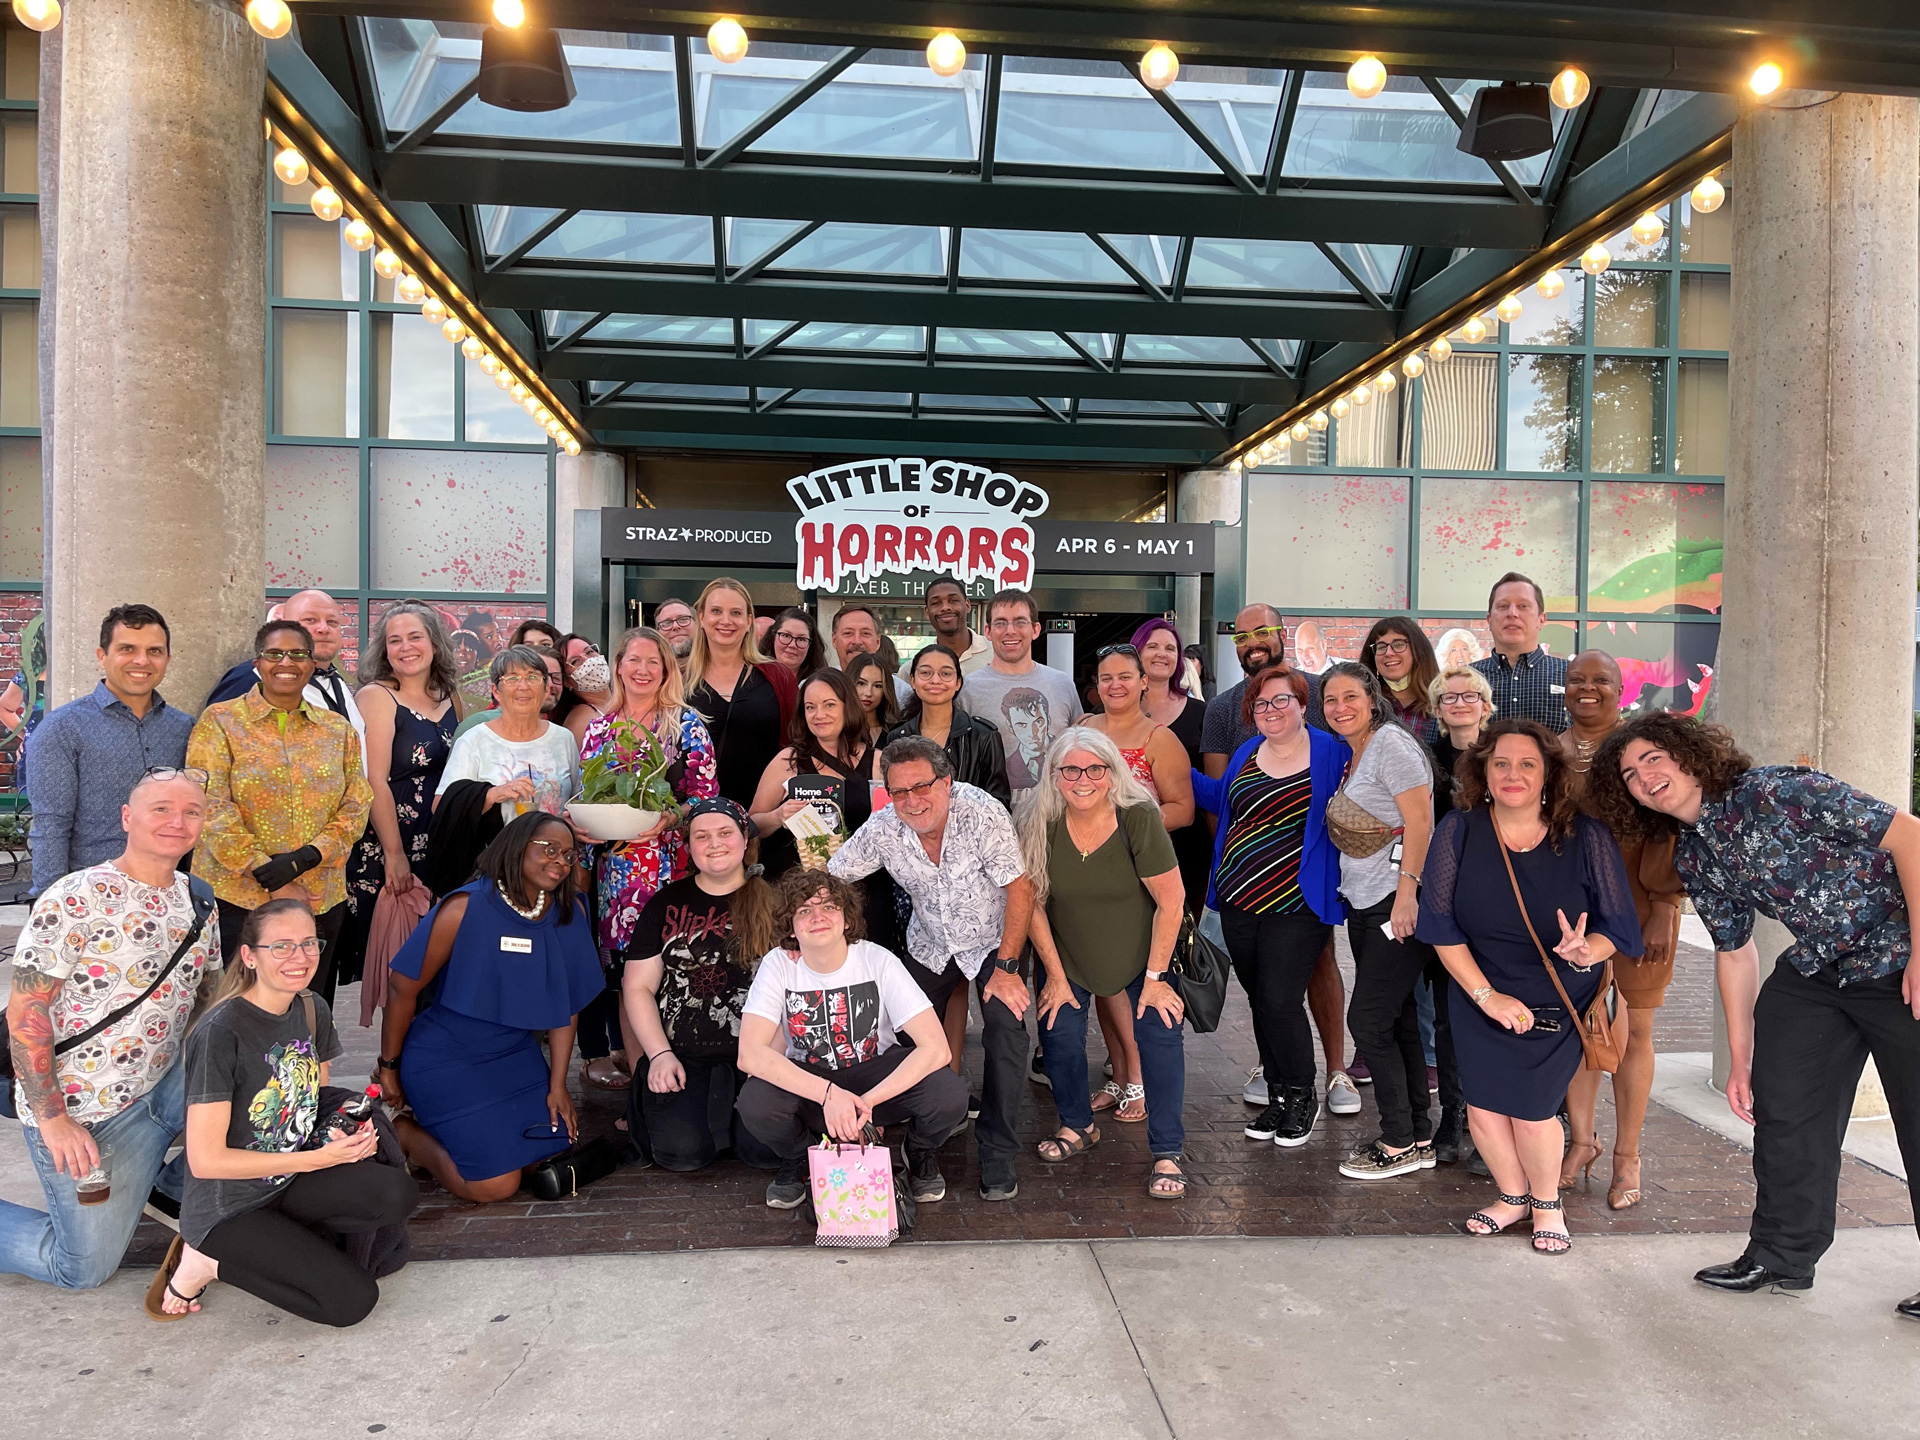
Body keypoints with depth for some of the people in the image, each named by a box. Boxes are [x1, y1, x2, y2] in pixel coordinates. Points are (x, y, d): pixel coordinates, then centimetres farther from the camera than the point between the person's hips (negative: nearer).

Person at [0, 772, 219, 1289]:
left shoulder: (199, 901, 3)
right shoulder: (76, 900, -17)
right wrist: (53, 1121, -18)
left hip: (167, 1083, 6)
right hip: (84, 1111, -6)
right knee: (85, 1269, 0)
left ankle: (166, 1183, 8)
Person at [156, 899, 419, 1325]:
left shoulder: (313, 1012, 1)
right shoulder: (221, 1032, -21)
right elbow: (206, 1160, -20)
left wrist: (344, 1135, -9)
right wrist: (319, 1158, -19)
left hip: (292, 1181, 6)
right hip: (229, 1206, -6)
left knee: (397, 1193, -22)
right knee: (352, 1300, -17)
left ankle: (283, 1242, -1)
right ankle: (211, 1260, 0)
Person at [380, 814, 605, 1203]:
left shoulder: (571, 912, -4)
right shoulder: (466, 907, -18)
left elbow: (566, 1003, 2)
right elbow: (403, 986, -11)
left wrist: (558, 1084, 2)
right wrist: (389, 1068, -3)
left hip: (516, 1055, 6)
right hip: (446, 1058, -6)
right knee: (496, 1185, -12)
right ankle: (405, 1134, 14)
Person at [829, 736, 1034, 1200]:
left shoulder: (982, 813, -28)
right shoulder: (882, 830, -19)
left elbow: (1020, 890, -22)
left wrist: (1007, 967, -21)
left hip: (992, 939, -3)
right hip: (929, 945, 3)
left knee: (1006, 1028, -19)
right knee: (907, 1035, -2)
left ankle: (998, 1153, -5)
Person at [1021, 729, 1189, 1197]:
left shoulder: (1139, 819, -26)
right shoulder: (1039, 826, -18)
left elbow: (1171, 901, -19)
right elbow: (1033, 903, -7)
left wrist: (1155, 976, -16)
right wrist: (1056, 977, -5)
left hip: (1143, 949, -2)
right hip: (1067, 954, 2)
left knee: (1158, 1032, -12)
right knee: (1059, 1033, -3)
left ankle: (1166, 1154, -1)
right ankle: (1077, 1126, 24)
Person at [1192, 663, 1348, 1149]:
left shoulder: (1332, 752, -4)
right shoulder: (1246, 753, 11)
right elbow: (1222, 799, 27)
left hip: (1296, 907, -5)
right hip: (1239, 903, 5)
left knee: (1280, 1003, -8)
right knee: (1260, 1003, 12)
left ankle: (1302, 1098, 13)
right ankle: (1277, 1095, 26)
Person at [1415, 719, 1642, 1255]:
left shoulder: (1585, 837, -14)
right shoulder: (1457, 831, -13)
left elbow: (1617, 928, -8)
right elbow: (1441, 926, -8)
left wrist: (1585, 951, -31)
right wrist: (1487, 995, -12)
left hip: (1558, 1000, -2)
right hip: (1479, 994, 2)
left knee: (1530, 1108, -6)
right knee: (1482, 1105, 2)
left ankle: (1547, 1202, 26)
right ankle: (1513, 1196, 33)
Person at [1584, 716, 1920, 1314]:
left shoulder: (1773, 791, -20)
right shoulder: (1692, 859, 3)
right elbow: (1734, 951, 10)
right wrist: (1741, 1057, 10)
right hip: (1816, 971, 7)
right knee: (1782, 1107, 8)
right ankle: (1782, 1256, 23)